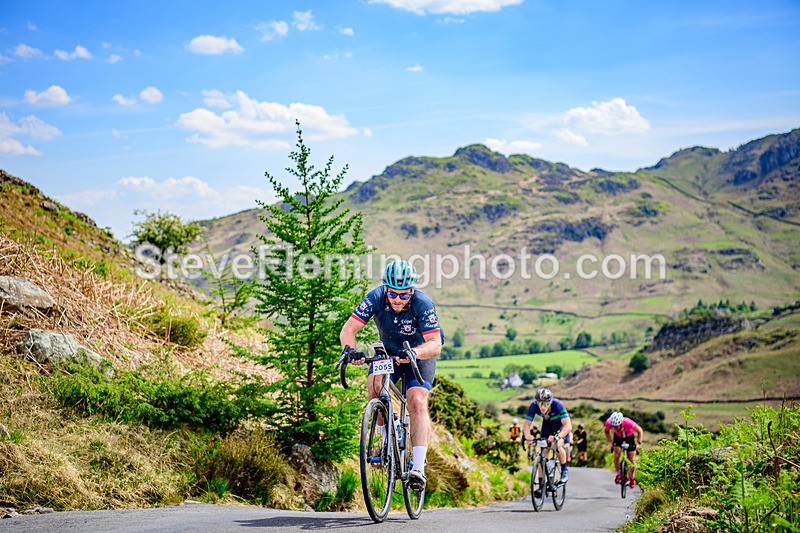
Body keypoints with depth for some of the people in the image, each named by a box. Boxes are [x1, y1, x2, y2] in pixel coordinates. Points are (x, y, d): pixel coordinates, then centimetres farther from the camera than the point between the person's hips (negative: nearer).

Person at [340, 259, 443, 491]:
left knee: (417, 402, -21)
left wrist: (413, 353, -57)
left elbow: (435, 344, -37)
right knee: (374, 385, -24)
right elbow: (348, 330, -27)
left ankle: (418, 467, -22)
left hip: (419, 356, -3)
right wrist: (350, 349, -48)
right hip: (388, 351, 3)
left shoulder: (423, 304, -31)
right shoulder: (375, 297, -25)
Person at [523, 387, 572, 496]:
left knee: (556, 445, -30)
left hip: (561, 426, -3)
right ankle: (541, 485, 1)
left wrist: (557, 437, -61)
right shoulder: (534, 406, -29)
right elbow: (526, 424, -27)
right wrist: (528, 435, -49)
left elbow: (568, 426, -45)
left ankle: (565, 471, -7)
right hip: (547, 425, 4)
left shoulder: (558, 405, -39)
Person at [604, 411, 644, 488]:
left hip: (629, 436, -2)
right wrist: (611, 442, -14)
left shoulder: (627, 422, -41)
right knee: (616, 455, -16)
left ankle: (632, 478, 19)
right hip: (618, 436, 2)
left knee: (631, 459, -3)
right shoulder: (609, 422, -33)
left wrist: (639, 443, -28)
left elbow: (640, 431, -25)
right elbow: (607, 431, -8)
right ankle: (618, 474, 4)